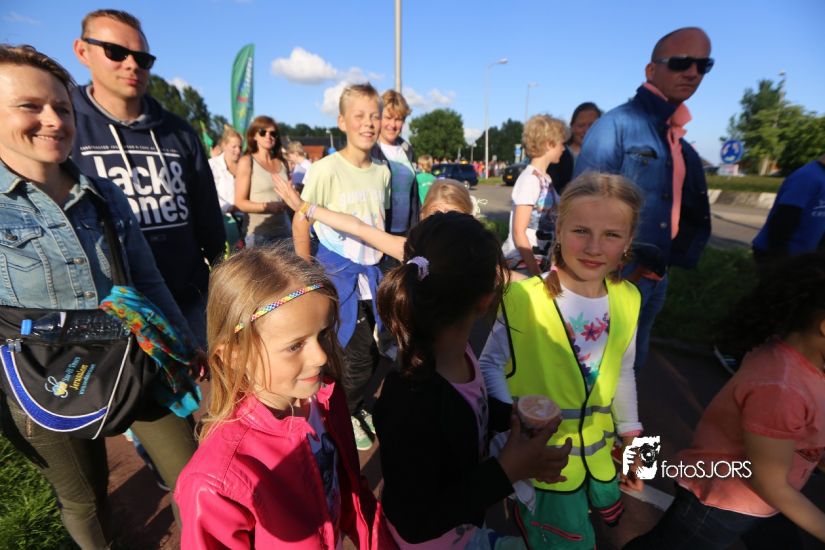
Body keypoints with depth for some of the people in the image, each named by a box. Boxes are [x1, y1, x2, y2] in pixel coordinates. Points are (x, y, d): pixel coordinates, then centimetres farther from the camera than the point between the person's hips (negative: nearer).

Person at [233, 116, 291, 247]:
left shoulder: (282, 162, 12)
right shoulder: (247, 161, 0)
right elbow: (240, 202, -6)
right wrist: (267, 206, -20)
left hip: (285, 231, 4)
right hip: (260, 233, -4)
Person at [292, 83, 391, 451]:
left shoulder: (382, 172, 4)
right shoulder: (326, 170, -13)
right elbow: (300, 226, -9)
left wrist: (378, 266, 12)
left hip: (371, 275, 6)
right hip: (338, 275, -5)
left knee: (370, 353, 13)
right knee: (359, 357, -2)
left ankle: (354, 408, 39)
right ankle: (343, 414, 27)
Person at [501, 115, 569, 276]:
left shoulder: (545, 179, 8)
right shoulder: (530, 179, -15)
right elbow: (518, 232, -19)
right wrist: (536, 273, -22)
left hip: (540, 257, 8)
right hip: (521, 259, -8)